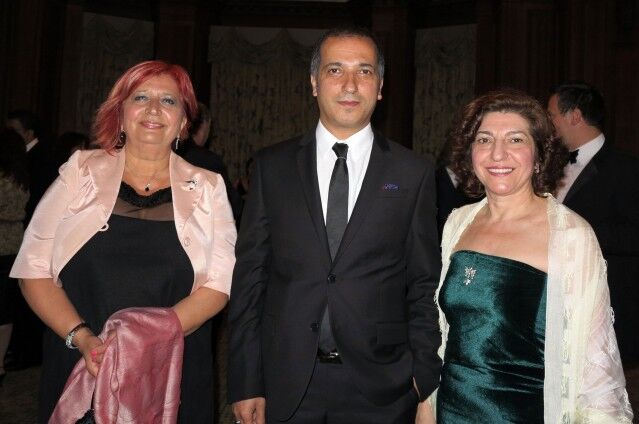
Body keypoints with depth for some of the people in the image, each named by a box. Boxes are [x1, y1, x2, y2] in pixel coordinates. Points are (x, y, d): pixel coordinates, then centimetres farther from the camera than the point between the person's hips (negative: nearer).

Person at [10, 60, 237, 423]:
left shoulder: (208, 188, 3)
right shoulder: (80, 172, 3)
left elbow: (219, 284, -4)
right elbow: (34, 269, 1)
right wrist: (81, 337, -13)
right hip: (78, 371, 0)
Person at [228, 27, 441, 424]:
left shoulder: (414, 173, -1)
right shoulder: (272, 166, 1)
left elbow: (424, 285, 2)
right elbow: (249, 277, 1)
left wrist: (424, 379, -3)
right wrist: (246, 384, -1)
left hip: (379, 387, 0)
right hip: (285, 384, 1)